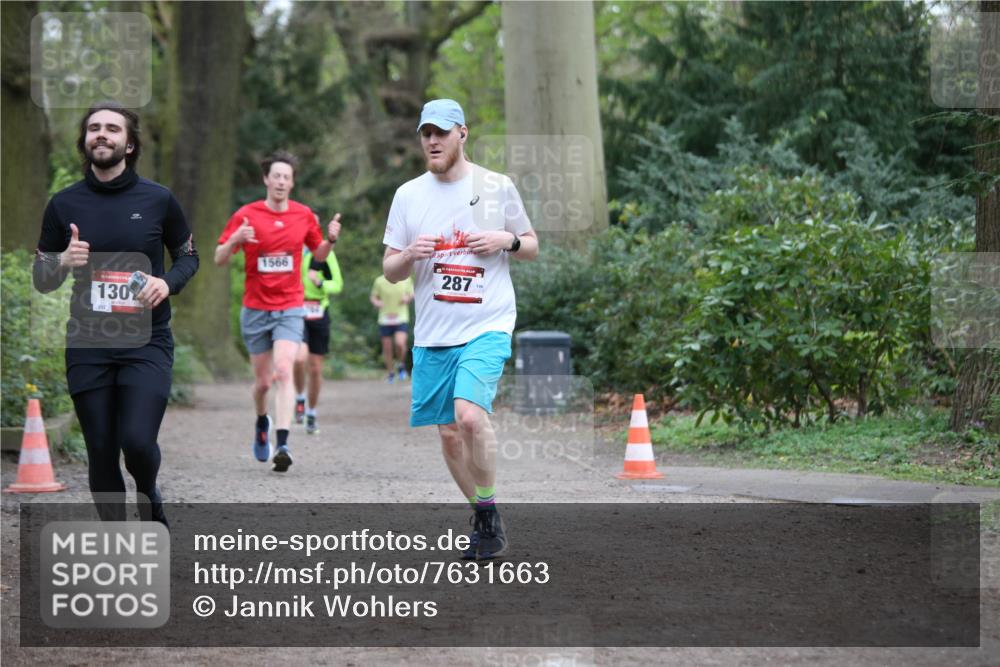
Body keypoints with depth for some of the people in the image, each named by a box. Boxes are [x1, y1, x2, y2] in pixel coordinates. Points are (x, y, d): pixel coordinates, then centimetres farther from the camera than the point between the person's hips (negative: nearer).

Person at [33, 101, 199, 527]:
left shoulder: (158, 200, -1)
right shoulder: (64, 204, 3)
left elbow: (188, 256, 12)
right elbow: (41, 280, 10)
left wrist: (168, 282, -9)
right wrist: (63, 261, -13)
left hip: (147, 343, -2)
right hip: (87, 345, 2)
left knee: (137, 441, -17)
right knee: (101, 454, 3)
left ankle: (149, 500, 17)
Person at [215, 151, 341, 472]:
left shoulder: (304, 216, 2)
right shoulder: (246, 215, -4)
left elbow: (319, 254, 17)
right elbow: (219, 260, -3)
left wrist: (330, 239, -6)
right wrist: (235, 240, -23)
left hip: (290, 308, 0)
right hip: (255, 309, 0)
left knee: (284, 370, -20)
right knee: (263, 380, 7)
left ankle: (282, 444, -25)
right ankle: (262, 422, 40)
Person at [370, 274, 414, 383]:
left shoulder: (407, 280, -2)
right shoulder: (379, 281, -4)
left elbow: (411, 294, 12)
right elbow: (373, 297, 8)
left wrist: (408, 298, -11)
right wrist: (376, 302, -14)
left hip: (401, 318, -1)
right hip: (385, 320, 1)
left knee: (400, 343, -21)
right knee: (387, 348, 6)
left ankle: (401, 365, 8)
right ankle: (391, 373, 27)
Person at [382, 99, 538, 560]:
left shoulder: (497, 187, 2)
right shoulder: (407, 195, 8)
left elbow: (532, 247, 12)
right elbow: (390, 271, 9)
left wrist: (507, 240, -9)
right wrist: (409, 255, -13)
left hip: (487, 326, -4)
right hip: (432, 333, 4)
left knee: (470, 414, -24)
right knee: (449, 434, 7)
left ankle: (489, 515, -8)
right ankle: (483, 519, 24)